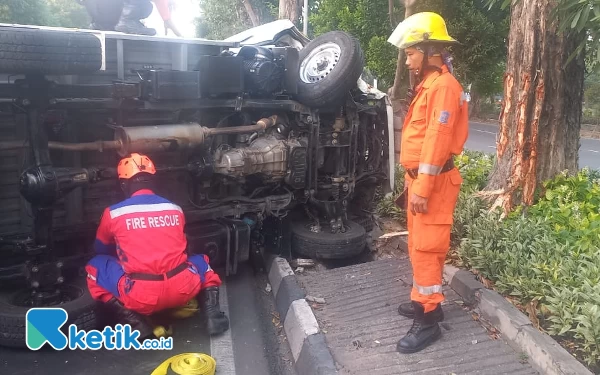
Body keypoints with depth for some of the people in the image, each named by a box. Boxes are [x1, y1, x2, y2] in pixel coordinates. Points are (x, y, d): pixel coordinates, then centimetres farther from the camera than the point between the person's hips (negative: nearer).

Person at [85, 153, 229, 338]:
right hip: (182, 290, 3)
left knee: (95, 267, 22)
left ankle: (134, 322, 5)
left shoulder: (113, 213, 6)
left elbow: (102, 249, 27)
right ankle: (211, 311, 7)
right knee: (201, 261, 34)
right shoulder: (175, 209, 13)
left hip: (140, 297, -2)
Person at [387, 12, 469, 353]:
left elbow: (437, 140, -22)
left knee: (427, 248, -5)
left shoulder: (443, 85, -15)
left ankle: (429, 320, 4)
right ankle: (425, 300, 31)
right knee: (418, 246, 17)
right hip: (419, 179, 10)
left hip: (433, 183, -10)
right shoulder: (427, 84, 17)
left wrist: (423, 187, -23)